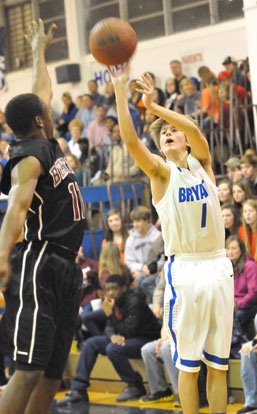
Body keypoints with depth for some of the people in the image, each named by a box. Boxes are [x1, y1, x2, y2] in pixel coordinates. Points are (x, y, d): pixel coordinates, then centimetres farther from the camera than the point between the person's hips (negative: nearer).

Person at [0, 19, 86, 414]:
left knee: (51, 378, 5)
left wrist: (39, 50, 45)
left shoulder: (47, 145, 16)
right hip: (38, 264, -9)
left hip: (63, 269, 9)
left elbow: (43, 94, 33)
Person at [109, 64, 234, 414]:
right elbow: (130, 140, -15)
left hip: (218, 266, 3)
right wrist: (120, 88, -20)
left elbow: (196, 131, -13)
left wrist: (155, 107, -22)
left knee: (218, 362, 6)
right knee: (188, 362, 0)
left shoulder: (202, 163, 8)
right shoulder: (161, 172, 1)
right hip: (184, 270, -3)